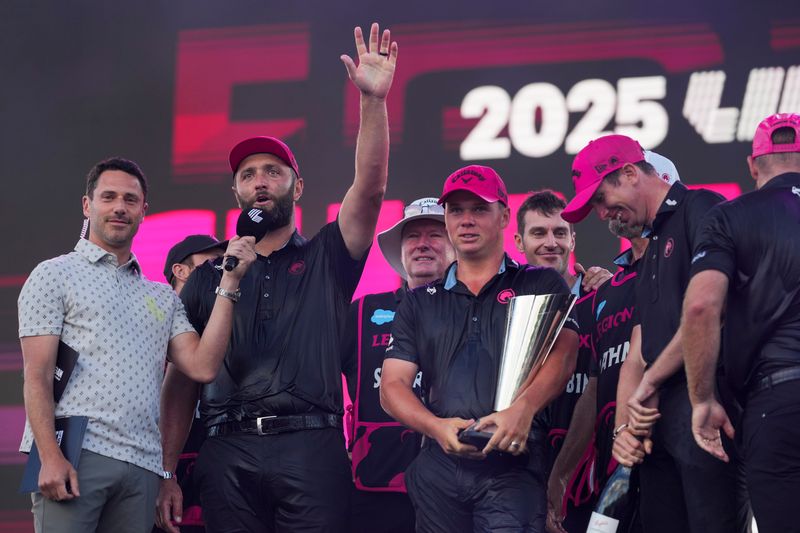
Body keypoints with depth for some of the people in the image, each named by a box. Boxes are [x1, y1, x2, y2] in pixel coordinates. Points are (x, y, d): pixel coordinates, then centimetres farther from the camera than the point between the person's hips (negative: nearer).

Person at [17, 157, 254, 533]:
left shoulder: (163, 298, 21)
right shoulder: (55, 275, 7)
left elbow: (203, 367, 7)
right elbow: (37, 375, -2)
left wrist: (228, 283, 5)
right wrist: (50, 456, -15)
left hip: (141, 467, 4)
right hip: (74, 454, -4)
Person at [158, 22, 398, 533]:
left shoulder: (325, 259, 13)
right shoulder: (207, 277, 17)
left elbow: (371, 187, -3)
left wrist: (374, 99, -16)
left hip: (310, 449, -2)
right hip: (228, 452, 2)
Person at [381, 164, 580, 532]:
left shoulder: (541, 284, 11)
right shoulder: (419, 303, 20)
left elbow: (562, 353, -5)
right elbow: (393, 385, 11)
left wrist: (523, 408, -25)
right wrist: (437, 427, -10)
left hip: (513, 464, -3)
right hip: (439, 465, 3)